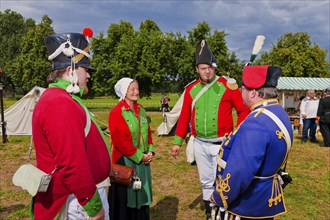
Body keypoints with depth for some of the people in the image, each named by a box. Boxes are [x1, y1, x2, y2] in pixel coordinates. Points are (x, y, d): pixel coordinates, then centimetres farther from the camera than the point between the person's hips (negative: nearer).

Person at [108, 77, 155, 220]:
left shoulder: (141, 110, 9)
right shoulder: (116, 112, -14)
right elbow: (120, 140, -18)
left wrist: (150, 151, -1)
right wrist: (139, 156, -15)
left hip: (143, 160, 7)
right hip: (126, 161, -7)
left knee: (142, 193, 17)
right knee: (125, 196, 5)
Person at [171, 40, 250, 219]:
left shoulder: (227, 86, -7)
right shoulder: (191, 89, 3)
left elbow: (244, 110, -4)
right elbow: (184, 117, 7)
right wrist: (177, 142, 6)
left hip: (222, 144, -4)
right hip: (199, 144, 4)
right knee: (206, 182, 17)